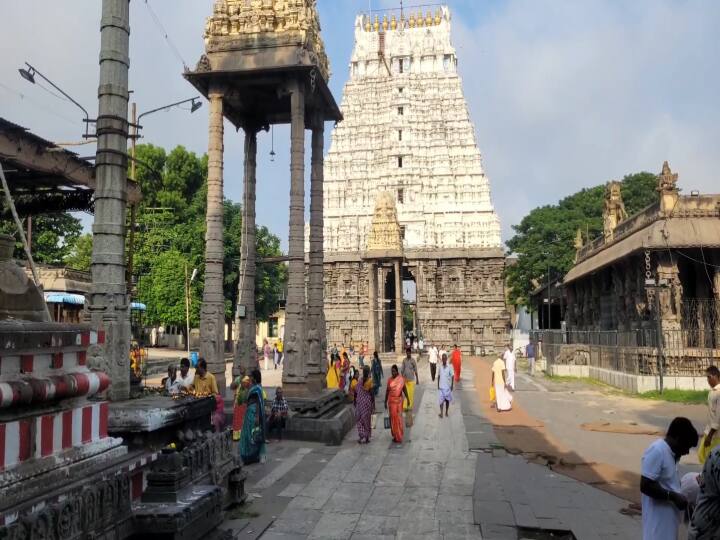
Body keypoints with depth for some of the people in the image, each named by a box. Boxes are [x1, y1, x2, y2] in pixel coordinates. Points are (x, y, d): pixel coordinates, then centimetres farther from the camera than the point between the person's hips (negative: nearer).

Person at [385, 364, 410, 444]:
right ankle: (395, 435, 15)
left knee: (398, 417, 3)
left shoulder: (401, 379, -6)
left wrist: (407, 399, 2)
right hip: (391, 401, 2)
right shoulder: (390, 379, 0)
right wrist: (385, 402, 8)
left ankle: (399, 436, 14)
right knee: (393, 417, 4)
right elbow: (387, 391, 6)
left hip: (398, 400, -2)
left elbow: (404, 389, 2)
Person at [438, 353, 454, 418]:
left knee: (447, 400, 9)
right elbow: (439, 376, 9)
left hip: (448, 386, -1)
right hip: (441, 386, 1)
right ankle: (441, 413, 1)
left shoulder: (450, 367, -8)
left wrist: (452, 385, -7)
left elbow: (452, 376, -5)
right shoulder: (440, 367, 1)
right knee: (441, 399, -4)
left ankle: (446, 412, 23)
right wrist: (438, 385, 9)